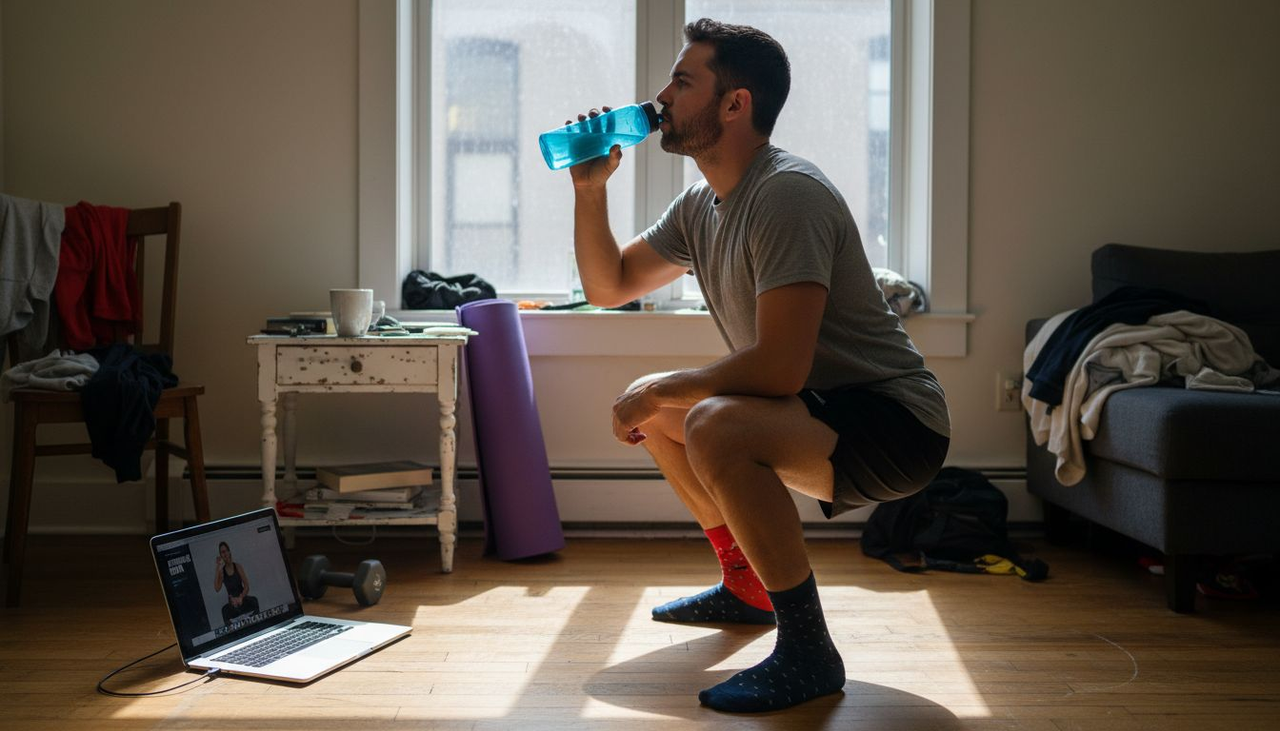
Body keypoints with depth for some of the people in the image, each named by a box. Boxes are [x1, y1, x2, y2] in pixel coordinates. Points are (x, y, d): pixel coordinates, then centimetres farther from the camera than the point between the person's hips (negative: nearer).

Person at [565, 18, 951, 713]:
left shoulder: (787, 194, -23)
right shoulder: (701, 206, 7)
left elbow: (780, 368, -30)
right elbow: (608, 286, 18)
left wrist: (657, 391, -16)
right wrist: (589, 188, 4)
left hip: (896, 423, -10)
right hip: (823, 413, 10)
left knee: (714, 427, -33)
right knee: (655, 410, 18)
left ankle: (807, 653, -19)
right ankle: (745, 586, 28)